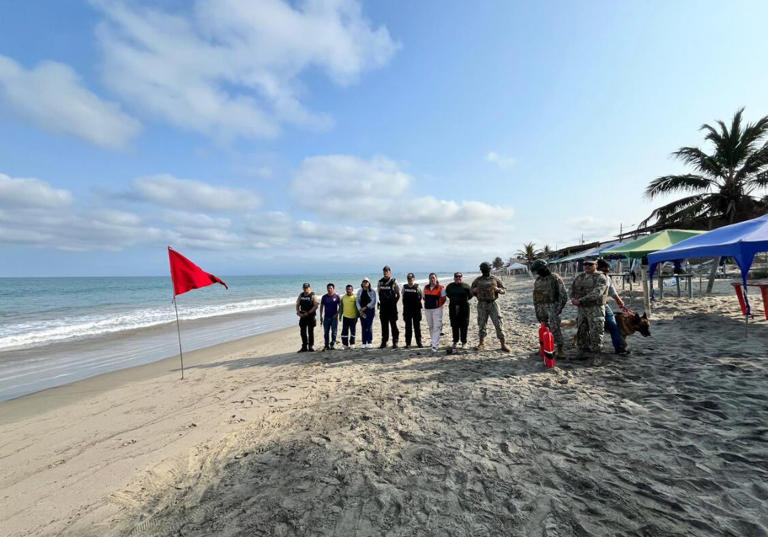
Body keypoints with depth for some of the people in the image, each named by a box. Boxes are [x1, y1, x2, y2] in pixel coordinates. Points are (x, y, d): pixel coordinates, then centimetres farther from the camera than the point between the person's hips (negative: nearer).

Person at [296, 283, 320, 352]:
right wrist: (298, 312, -5)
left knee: (310, 332, 3)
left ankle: (311, 347, 13)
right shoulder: (301, 295, 8)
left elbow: (316, 306, -14)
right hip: (302, 316, 5)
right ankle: (304, 347, 20)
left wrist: (307, 313, -18)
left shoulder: (313, 296, -8)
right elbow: (297, 305, 11)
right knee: (303, 332, 9)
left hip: (310, 316, -5)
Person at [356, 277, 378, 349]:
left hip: (370, 310, -3)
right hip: (362, 311, 3)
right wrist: (360, 310, -6)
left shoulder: (372, 291, 0)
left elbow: (374, 301, -8)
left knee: (369, 326, -5)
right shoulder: (359, 291, 10)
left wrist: (365, 307, -13)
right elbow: (358, 301, 8)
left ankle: (370, 342, 2)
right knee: (363, 327, 3)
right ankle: (364, 343, 8)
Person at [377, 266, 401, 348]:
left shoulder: (394, 281, -2)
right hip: (383, 306, 4)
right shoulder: (380, 282, 9)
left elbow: (398, 294, 2)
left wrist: (394, 301, -3)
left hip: (392, 306, -4)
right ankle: (384, 342, 15)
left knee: (393, 324, 0)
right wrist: (380, 302, 8)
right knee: (384, 324, 8)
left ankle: (395, 342, 6)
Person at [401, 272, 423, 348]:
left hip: (416, 309, -1)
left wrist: (417, 302, 1)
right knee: (408, 327, 6)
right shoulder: (404, 287, 4)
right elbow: (403, 297, 12)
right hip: (407, 310, 2)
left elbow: (422, 296, 6)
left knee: (417, 326, 7)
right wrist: (405, 304, 7)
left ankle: (419, 342, 17)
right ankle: (408, 343, 12)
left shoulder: (417, 287, -2)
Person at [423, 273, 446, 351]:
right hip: (427, 309, 5)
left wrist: (439, 305, -7)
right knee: (430, 326, 15)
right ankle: (434, 341, 33)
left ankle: (434, 345, -9)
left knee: (436, 327, -8)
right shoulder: (426, 288, 10)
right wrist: (427, 303, 8)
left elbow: (443, 298, -2)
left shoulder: (441, 288, -4)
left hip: (437, 309, -5)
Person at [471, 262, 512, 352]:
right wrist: (474, 290, -12)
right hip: (482, 305, 1)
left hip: (492, 304, -1)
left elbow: (504, 290, 7)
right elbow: (471, 292, 11)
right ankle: (481, 343, 17)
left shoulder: (495, 279, 6)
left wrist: (497, 289, -15)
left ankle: (503, 344, 3)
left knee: (498, 323, -5)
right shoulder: (477, 280, 7)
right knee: (481, 324, 5)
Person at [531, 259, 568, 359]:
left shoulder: (556, 278, -7)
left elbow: (563, 294, -6)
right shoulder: (537, 281, 11)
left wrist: (560, 307, -11)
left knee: (555, 328, -9)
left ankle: (561, 349, 1)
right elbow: (535, 297, 16)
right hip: (541, 308, 6)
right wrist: (536, 311, 14)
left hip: (553, 307, -5)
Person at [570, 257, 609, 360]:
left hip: (596, 309, -6)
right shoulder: (580, 277, 13)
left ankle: (596, 356, 7)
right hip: (581, 309, 6)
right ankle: (583, 352, 25)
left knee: (595, 334, -3)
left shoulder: (601, 278, -8)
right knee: (581, 332, 12)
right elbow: (572, 288, 15)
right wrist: (573, 298, -6)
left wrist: (580, 300, -22)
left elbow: (596, 293, -20)